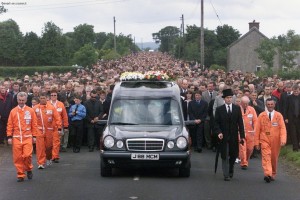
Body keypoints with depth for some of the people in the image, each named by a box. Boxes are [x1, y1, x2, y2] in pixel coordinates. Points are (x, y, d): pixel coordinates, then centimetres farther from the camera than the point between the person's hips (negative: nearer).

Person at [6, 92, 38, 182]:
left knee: (27, 155, -11)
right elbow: (10, 125, 6)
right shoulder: (13, 111, 5)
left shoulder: (30, 111, 3)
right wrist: (9, 137, 1)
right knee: (18, 157, 1)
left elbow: (34, 124, 6)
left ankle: (29, 169, 16)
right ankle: (20, 175, 12)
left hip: (27, 137, -1)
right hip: (16, 138, 1)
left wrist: (34, 136, 4)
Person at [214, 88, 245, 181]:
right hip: (223, 136, -1)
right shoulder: (219, 109, 1)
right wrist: (218, 132, -15)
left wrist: (242, 135, -3)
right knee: (225, 156, 1)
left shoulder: (237, 108, 5)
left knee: (234, 155, 8)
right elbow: (216, 123, 1)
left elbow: (240, 123, 3)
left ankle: (230, 170, 33)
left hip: (234, 136, 2)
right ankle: (226, 175, 6)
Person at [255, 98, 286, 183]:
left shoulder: (279, 115, 1)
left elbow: (282, 128, -5)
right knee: (266, 157, -15)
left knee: (274, 158, 10)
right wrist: (257, 142, 0)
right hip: (264, 140, -1)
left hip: (275, 141, 1)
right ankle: (267, 174, -25)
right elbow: (257, 129, 3)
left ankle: (273, 174, 27)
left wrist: (283, 140, -18)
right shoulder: (261, 115, 2)